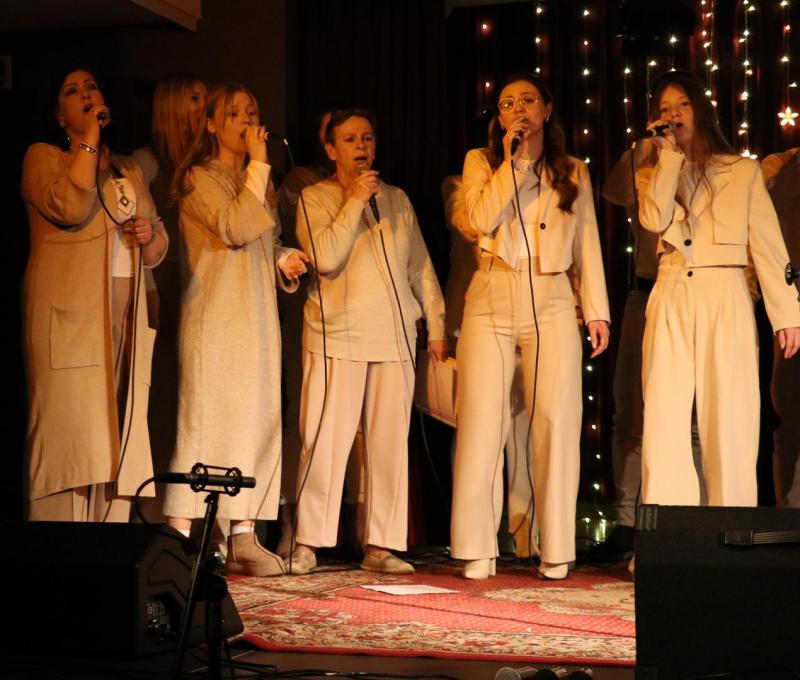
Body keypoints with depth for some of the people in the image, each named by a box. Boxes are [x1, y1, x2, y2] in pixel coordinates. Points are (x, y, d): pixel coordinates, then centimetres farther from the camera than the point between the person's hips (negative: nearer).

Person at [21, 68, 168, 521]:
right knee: (69, 433, -11)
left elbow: (157, 249, 25)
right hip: (69, 313, -5)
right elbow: (69, 208, -14)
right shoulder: (44, 157, 7)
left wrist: (151, 235, 1)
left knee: (118, 442, 1)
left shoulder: (130, 172, 23)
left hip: (126, 317, 6)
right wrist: (88, 140, -7)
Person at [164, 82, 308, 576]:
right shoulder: (201, 178, -3)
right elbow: (235, 229, -19)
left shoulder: (256, 180, 20)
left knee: (256, 419, 4)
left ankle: (244, 539, 7)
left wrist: (285, 258, 6)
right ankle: (180, 536, -8)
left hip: (257, 313, 7)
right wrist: (258, 166, -14)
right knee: (205, 418, -10)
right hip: (216, 313, -7)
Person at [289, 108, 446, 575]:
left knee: (391, 443, 2)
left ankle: (381, 545, 7)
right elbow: (326, 258, -11)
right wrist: (355, 201, -9)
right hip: (338, 336, -4)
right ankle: (308, 543, 1)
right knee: (327, 442, -6)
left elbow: (421, 267, 19)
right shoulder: (316, 198, 5)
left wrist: (437, 326, 14)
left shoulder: (397, 199, 17)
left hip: (395, 337, 4)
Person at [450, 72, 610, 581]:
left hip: (552, 305, 1)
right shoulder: (481, 162, 11)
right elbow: (482, 219, -7)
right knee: (483, 425, -5)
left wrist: (597, 310, 5)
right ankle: (477, 550, -1)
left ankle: (556, 551, 1)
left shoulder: (573, 172, 15)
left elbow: (587, 247, 13)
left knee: (557, 425, -4)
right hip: (492, 302, -1)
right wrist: (514, 160, -6)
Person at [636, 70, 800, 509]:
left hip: (725, 297, -1)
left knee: (729, 419, -6)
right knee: (664, 419, -7)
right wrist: (669, 155, -1)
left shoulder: (742, 171, 12)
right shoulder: (651, 175, 17)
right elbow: (655, 220, -4)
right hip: (671, 297, 2)